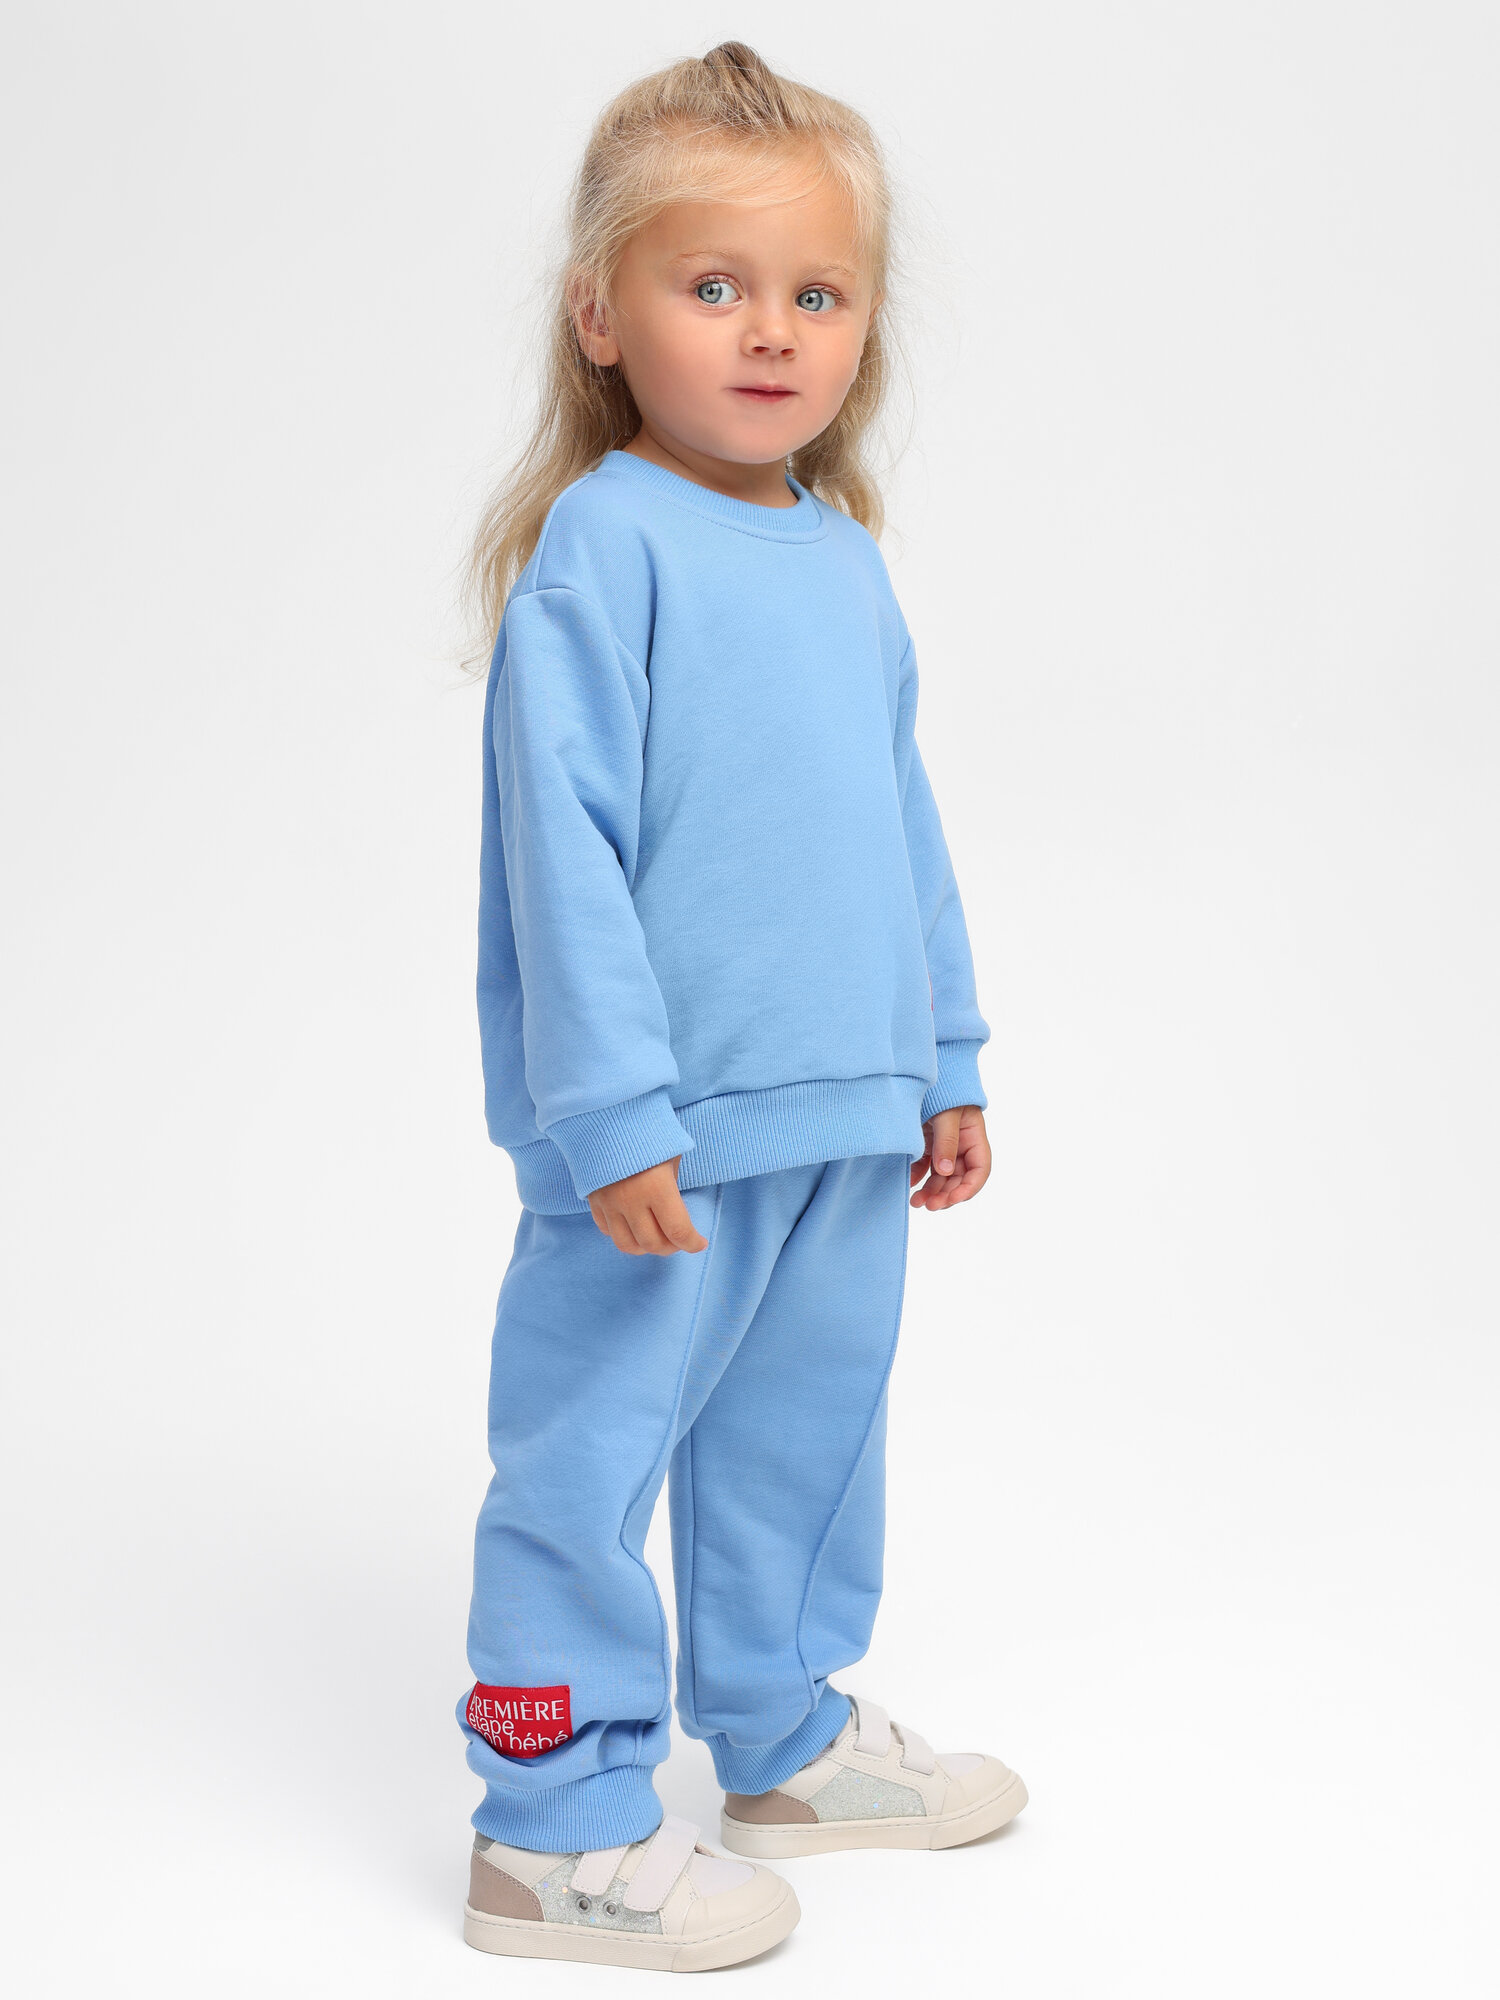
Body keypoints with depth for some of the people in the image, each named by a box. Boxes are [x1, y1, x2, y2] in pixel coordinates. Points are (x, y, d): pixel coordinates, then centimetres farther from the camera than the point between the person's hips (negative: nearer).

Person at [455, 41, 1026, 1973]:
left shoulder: (846, 557, 10)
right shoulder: (601, 546, -13)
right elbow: (561, 842, -17)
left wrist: (945, 1055, 19)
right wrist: (613, 1111, -20)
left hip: (846, 1117, 8)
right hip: (665, 1130, -8)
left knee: (809, 1433, 20)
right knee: (590, 1453, 3)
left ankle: (786, 1733, 39)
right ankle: (557, 1827, 17)